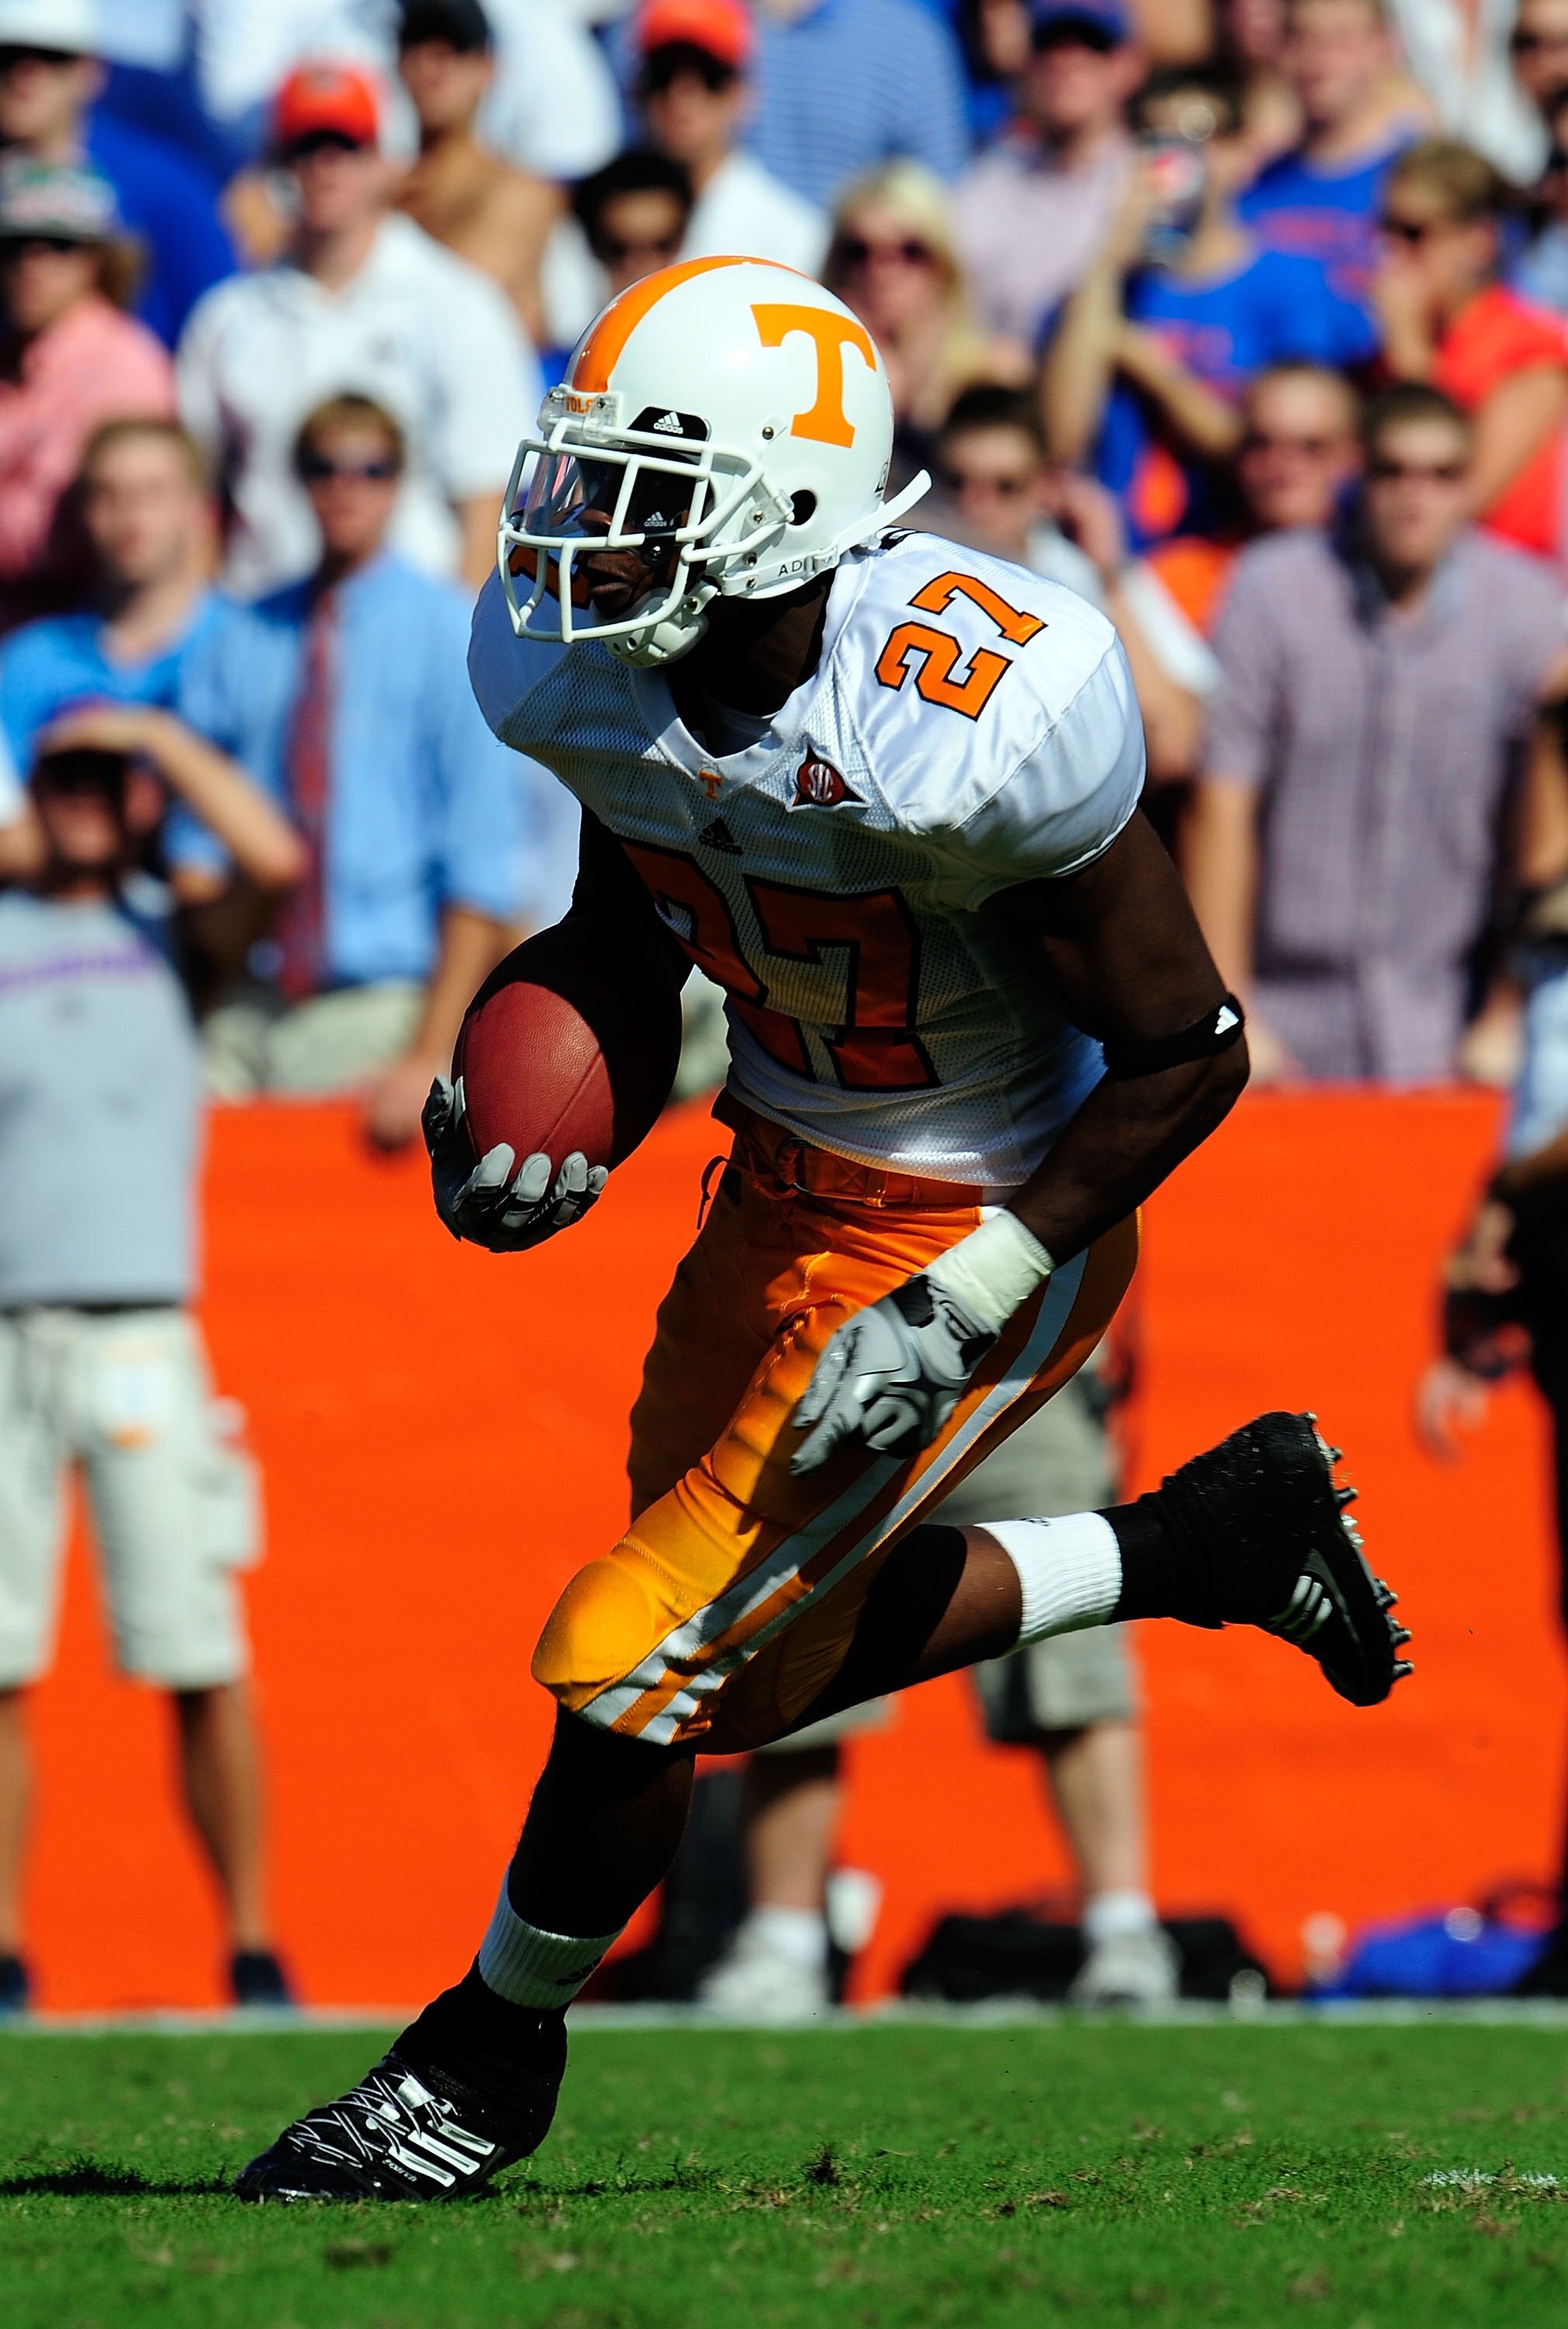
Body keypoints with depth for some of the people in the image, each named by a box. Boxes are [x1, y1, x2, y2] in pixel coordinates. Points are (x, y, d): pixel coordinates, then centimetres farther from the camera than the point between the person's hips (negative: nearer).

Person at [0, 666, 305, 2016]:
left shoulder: (175, 934, 10)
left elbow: (274, 860, -9)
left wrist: (161, 735, 0)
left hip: (142, 1336, -1)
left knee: (203, 1664, -6)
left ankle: (254, 1952, 0)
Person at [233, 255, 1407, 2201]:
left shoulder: (974, 721, -32)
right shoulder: (578, 667, -12)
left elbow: (1185, 1051, -21)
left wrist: (962, 1312, -25)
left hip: (980, 1226, -8)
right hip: (783, 1176, 8)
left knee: (642, 1661, -7)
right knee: (768, 1662, 20)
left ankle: (487, 2061, 17)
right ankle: (1204, 1540, 35)